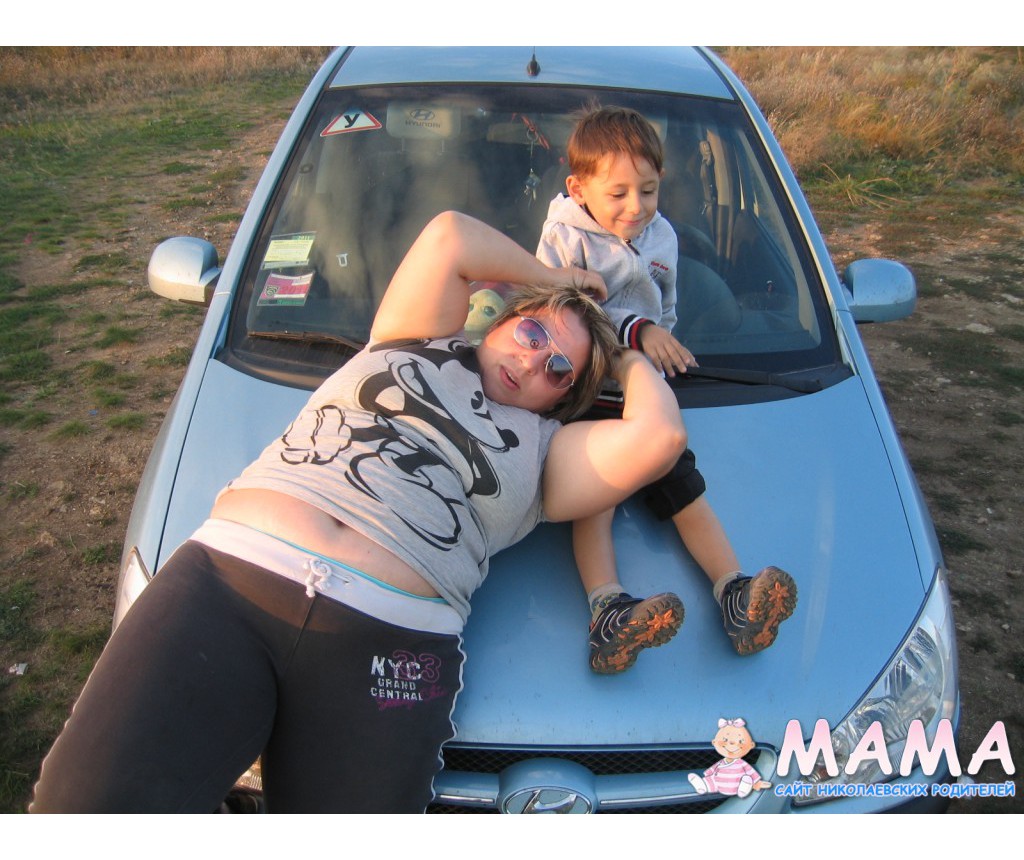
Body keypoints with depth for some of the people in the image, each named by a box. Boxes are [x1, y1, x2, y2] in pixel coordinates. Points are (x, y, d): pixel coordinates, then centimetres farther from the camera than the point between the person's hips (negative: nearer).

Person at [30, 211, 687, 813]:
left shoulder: (546, 449, 21)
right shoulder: (418, 341, 24)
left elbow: (659, 438, 6)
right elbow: (451, 237, 12)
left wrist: (628, 357, 25)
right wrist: (553, 279, 24)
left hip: (386, 639, 1)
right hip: (226, 573, 0)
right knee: (89, 800, -18)